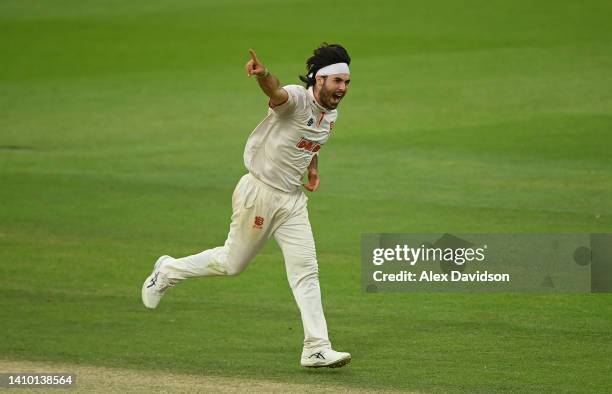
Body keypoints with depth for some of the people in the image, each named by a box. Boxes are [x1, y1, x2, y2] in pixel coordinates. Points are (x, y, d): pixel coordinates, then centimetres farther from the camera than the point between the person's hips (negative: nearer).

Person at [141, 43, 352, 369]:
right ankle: (169, 271, 32)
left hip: (292, 200, 7)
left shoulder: (330, 116, 6)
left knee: (306, 271, -2)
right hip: (259, 192, -7)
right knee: (233, 262, 8)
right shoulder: (296, 99, -20)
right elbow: (276, 92, -45)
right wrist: (262, 74, -67)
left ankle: (317, 350, -4)